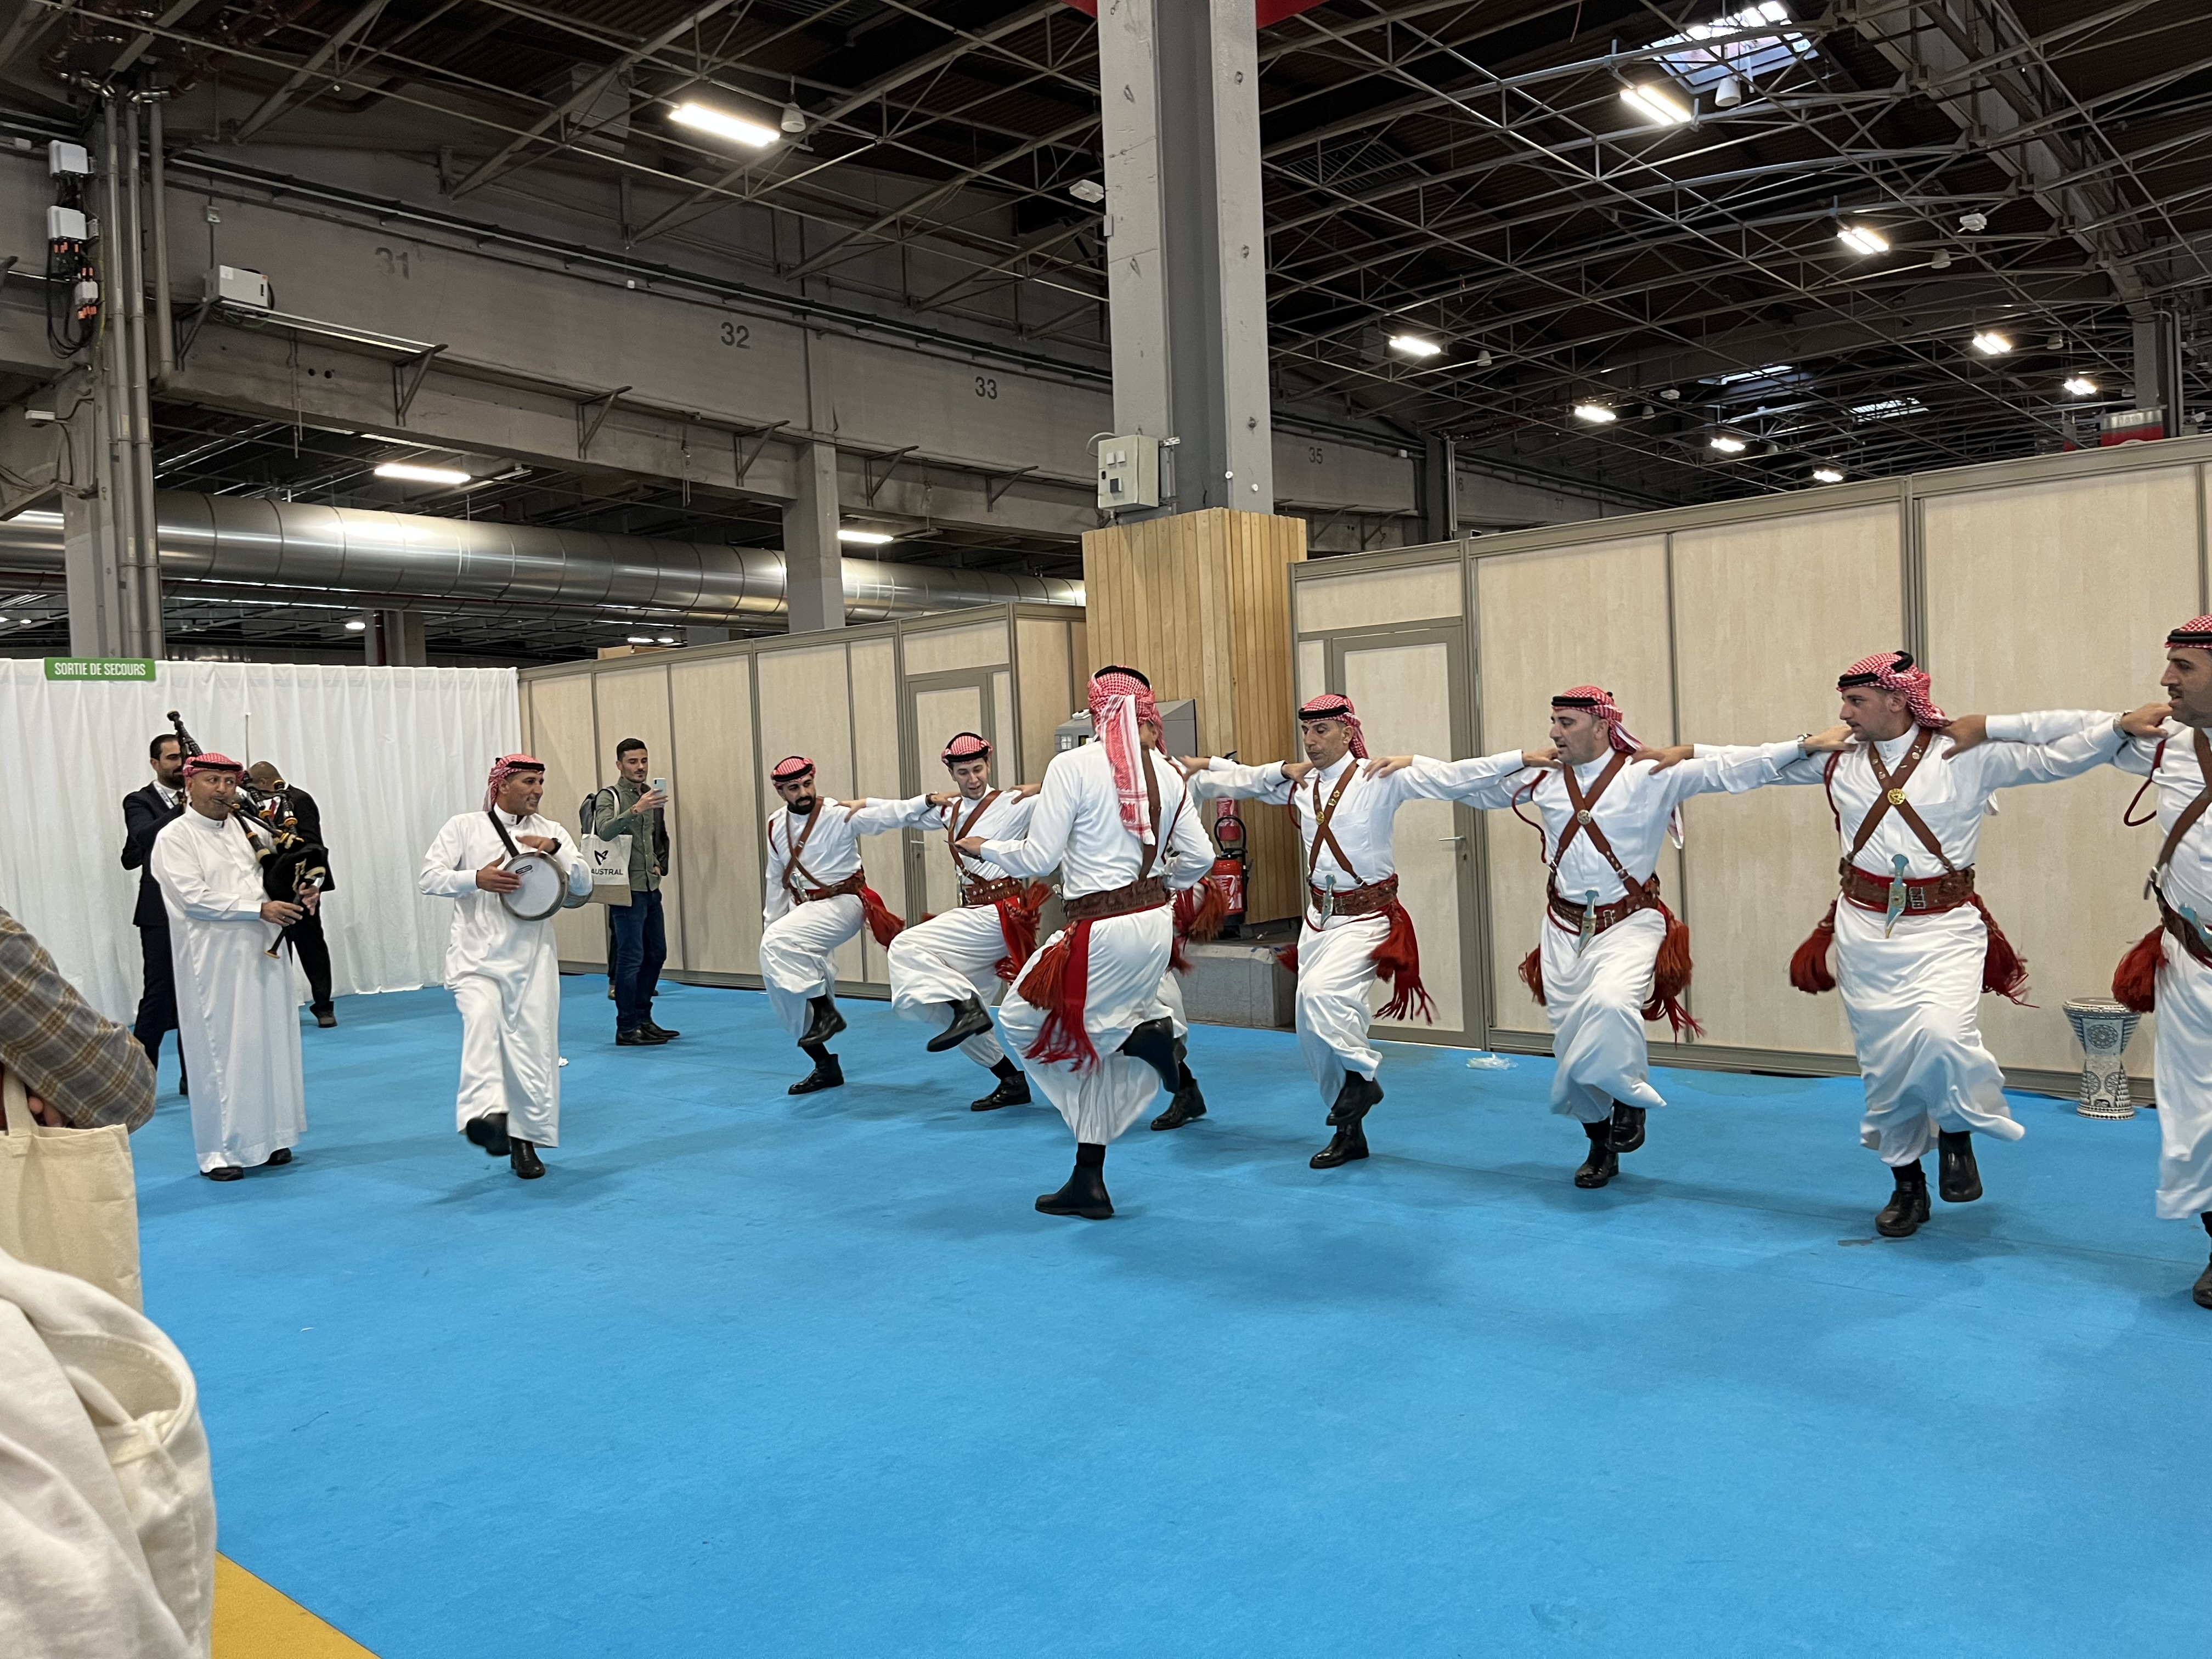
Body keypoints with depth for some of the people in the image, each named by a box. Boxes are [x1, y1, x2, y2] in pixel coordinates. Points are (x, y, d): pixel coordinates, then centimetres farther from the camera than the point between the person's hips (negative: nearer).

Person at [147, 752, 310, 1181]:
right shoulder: (175, 837, -5)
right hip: (215, 961, -5)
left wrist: (301, 896, -3)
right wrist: (259, 909, -20)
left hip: (264, 953, 5)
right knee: (220, 1051, 0)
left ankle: (269, 1136, 21)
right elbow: (195, 897, -15)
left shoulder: (248, 830, 10)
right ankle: (219, 1149, 10)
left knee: (270, 1045, 9)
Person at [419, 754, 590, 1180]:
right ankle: (485, 1113, -38)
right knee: (482, 1017, -29)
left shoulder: (551, 832, 9)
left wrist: (555, 849, -13)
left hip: (532, 954, 2)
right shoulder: (464, 827, 3)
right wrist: (476, 879, -19)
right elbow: (430, 878, -3)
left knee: (532, 1042, 3)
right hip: (477, 952, -2)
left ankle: (524, 1141, 16)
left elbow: (584, 886, 2)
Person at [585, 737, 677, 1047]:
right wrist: (636, 810, -39)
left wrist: (660, 863, 12)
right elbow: (604, 832, -29)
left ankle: (643, 1019, 23)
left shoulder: (653, 795, 14)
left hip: (651, 887, 8)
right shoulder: (609, 797, -9)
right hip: (627, 889, -8)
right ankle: (627, 1029, -2)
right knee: (631, 957, -7)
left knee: (656, 953, 13)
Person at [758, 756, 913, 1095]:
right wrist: (769, 925, 16)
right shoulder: (777, 827, 6)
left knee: (778, 943, -32)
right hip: (802, 909, 7)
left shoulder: (841, 815, -13)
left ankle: (827, 1012, -16)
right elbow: (777, 883, 16)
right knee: (787, 996, 5)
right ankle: (826, 1066, 21)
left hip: (841, 905, -7)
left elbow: (898, 813, -19)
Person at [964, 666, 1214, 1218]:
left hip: (1103, 931, -7)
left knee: (1029, 1024, 14)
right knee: (1090, 1049, 18)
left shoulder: (1072, 766, -11)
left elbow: (1038, 858, -12)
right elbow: (1199, 858, 8)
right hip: (1155, 921, 7)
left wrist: (983, 847, 6)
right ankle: (1088, 1184, 21)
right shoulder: (1168, 774, 3)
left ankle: (1140, 1034, -4)